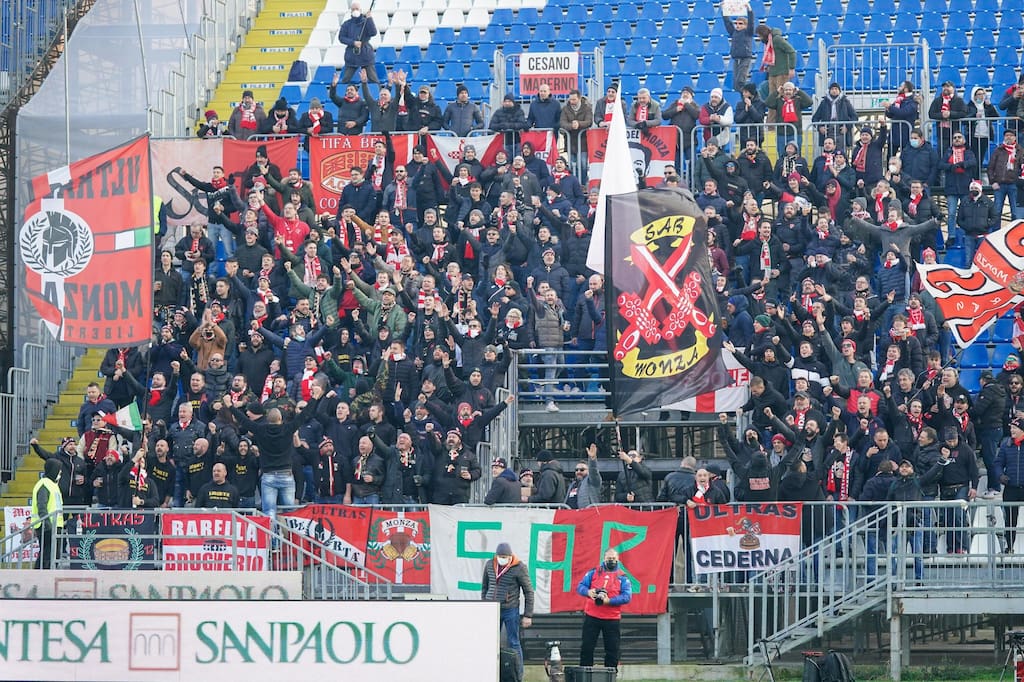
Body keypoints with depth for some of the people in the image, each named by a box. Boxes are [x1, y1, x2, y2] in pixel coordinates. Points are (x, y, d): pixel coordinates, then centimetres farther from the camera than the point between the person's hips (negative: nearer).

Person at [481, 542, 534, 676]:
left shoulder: (520, 568, -10)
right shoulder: (489, 565, 4)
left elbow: (529, 592, -5)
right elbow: (484, 587, 16)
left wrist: (528, 615, -6)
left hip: (510, 610, -4)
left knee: (514, 643, 0)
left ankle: (518, 675, 7)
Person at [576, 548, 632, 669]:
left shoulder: (622, 577, 4)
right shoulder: (594, 572, 8)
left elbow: (627, 596, -7)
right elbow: (580, 587, 5)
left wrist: (609, 601, -20)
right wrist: (588, 592, -18)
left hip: (612, 619, 0)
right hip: (591, 617, 0)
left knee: (612, 650, 3)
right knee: (587, 647, 1)